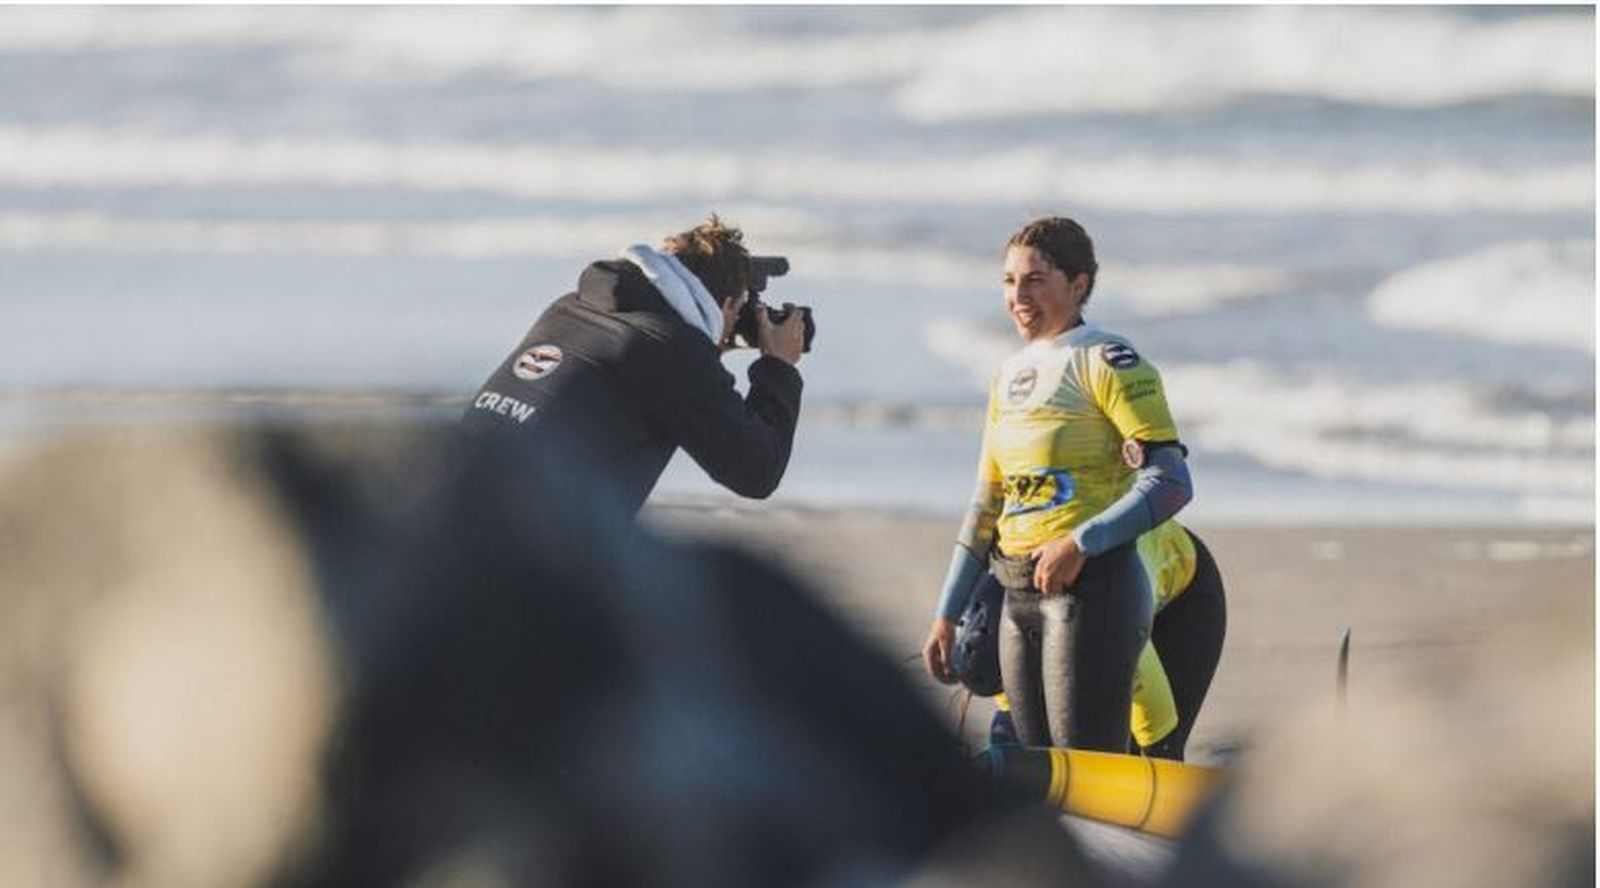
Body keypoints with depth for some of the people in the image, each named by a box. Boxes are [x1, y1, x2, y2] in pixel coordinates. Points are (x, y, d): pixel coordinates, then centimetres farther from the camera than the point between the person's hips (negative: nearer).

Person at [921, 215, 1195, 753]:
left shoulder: (1107, 362, -8)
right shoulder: (1011, 375, 16)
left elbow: (1169, 484, -16)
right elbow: (986, 506, 21)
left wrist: (1079, 543, -23)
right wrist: (946, 615, 18)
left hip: (1092, 592, -8)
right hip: (1020, 602, 8)